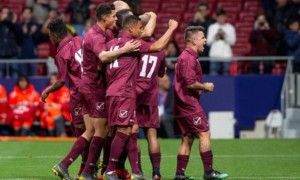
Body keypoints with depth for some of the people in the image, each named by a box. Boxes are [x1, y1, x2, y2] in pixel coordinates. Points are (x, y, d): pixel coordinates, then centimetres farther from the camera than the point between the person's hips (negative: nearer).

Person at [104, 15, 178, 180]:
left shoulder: (112, 43, 14)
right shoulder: (130, 42, -9)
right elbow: (158, 46, -11)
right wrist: (171, 28, -1)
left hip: (114, 92, 9)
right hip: (123, 94, -9)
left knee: (131, 132, 8)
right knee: (124, 131, -9)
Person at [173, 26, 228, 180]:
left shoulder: (185, 56, 18)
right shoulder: (189, 58, -14)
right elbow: (190, 83, -21)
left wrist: (202, 87, 15)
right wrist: (205, 87, -7)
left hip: (182, 103, 10)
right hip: (189, 102, -10)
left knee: (187, 138, 10)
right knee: (204, 134, -9)